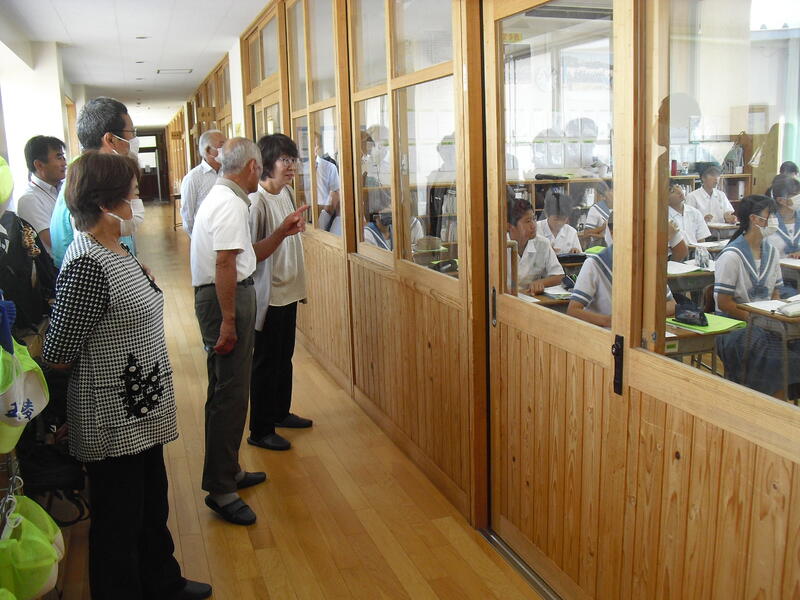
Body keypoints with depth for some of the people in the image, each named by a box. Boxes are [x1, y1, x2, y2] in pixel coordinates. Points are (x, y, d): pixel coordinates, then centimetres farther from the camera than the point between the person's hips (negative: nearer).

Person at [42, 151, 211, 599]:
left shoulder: (117, 249, 5)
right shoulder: (88, 265, -26)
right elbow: (58, 355, -20)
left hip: (142, 413, 10)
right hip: (115, 423, -10)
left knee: (152, 506, 26)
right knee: (119, 523, 11)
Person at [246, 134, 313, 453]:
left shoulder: (287, 192, 5)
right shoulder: (257, 201, -21)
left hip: (289, 291, 8)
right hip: (269, 295, -8)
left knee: (284, 358, 21)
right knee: (265, 363, 4)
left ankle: (281, 412, 39)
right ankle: (260, 431, 18)